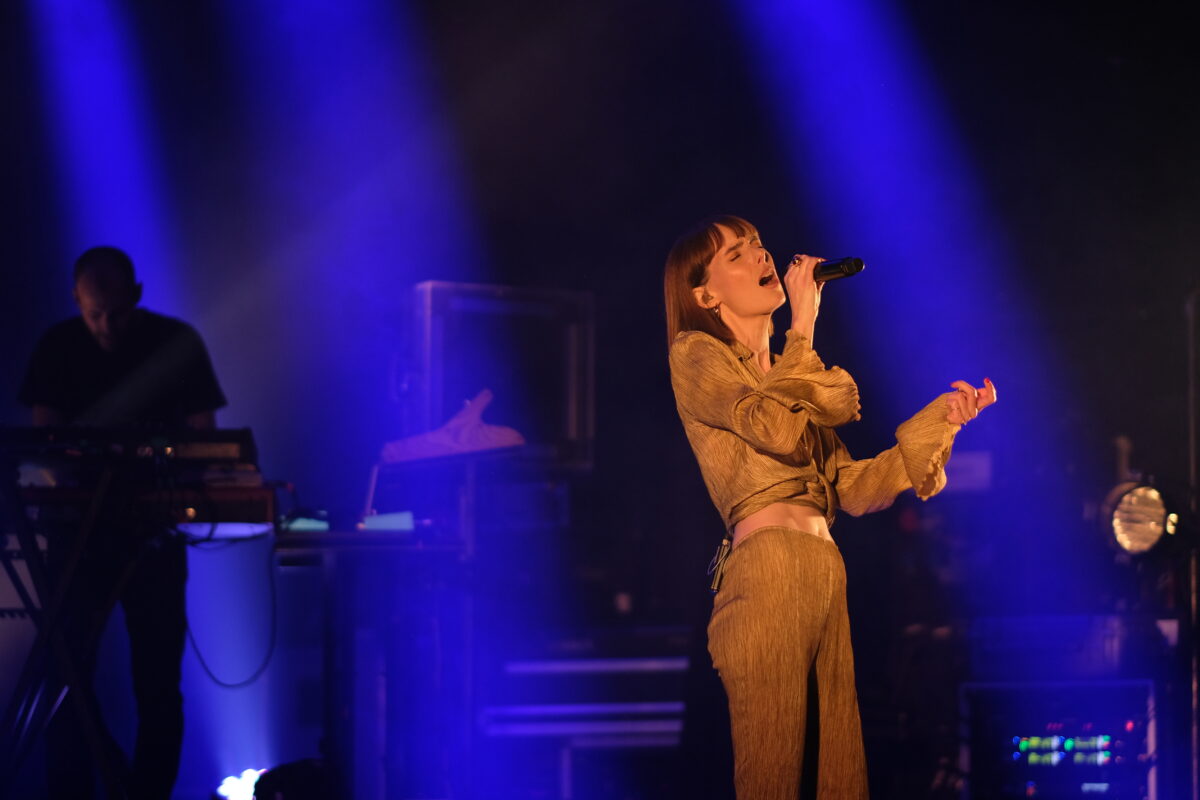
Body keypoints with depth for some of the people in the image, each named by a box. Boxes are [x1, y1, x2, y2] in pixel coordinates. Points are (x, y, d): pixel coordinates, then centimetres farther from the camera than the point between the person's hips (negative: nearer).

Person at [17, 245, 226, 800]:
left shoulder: (177, 344, -2)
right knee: (68, 672, -5)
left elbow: (203, 437, -2)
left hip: (153, 529, -1)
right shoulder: (58, 347, 2)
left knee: (157, 681, 0)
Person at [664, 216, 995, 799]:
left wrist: (941, 419, 13)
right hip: (767, 570, -7)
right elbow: (779, 430, -13)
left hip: (825, 580, 7)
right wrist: (804, 325, -3)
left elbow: (853, 489, 19)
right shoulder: (695, 355, 4)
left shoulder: (787, 376, 27)